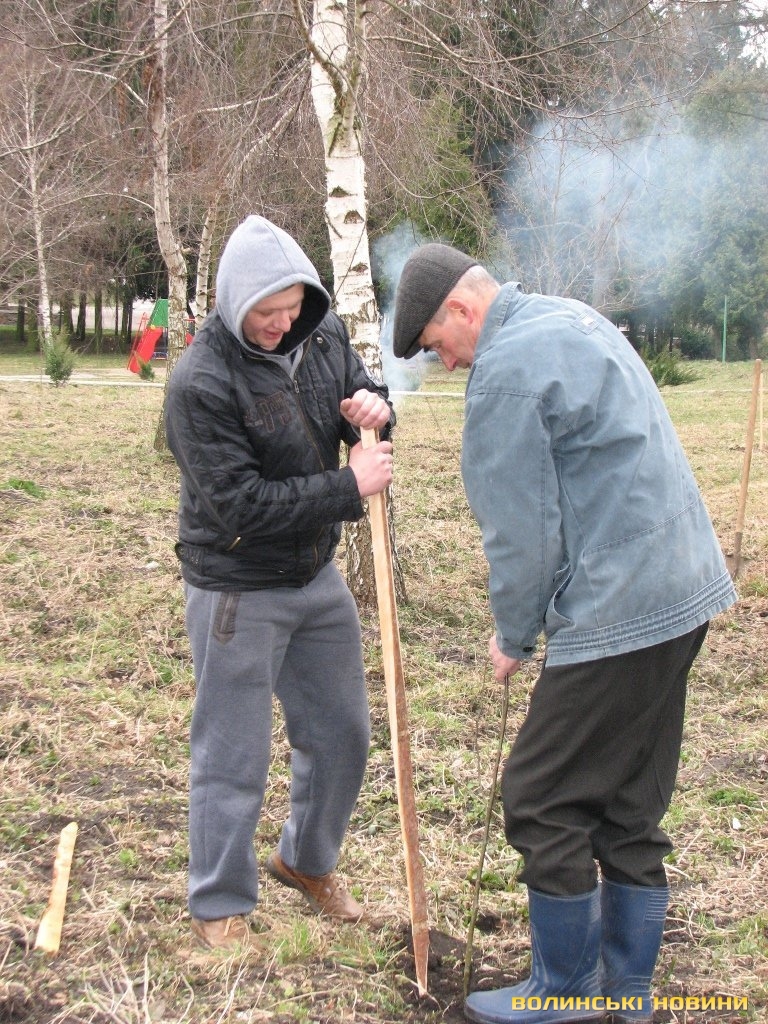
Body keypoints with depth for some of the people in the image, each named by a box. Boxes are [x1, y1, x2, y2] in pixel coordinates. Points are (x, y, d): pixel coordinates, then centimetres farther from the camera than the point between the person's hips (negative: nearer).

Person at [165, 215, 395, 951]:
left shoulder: (322, 335, -3)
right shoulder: (200, 382, -23)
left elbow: (358, 390, 12)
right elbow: (241, 505, -25)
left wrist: (373, 409, -13)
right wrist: (349, 488, -25)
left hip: (316, 574, 7)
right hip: (237, 592, -7)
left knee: (341, 734, 19)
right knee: (233, 758, 3)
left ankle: (307, 862, 42)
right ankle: (220, 910, 23)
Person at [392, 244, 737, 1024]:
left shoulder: (505, 368, -14)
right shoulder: (573, 319, 16)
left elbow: (522, 531, -15)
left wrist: (514, 636, 2)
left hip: (617, 614, -10)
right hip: (683, 593, 10)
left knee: (544, 801, 4)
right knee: (632, 804, 18)